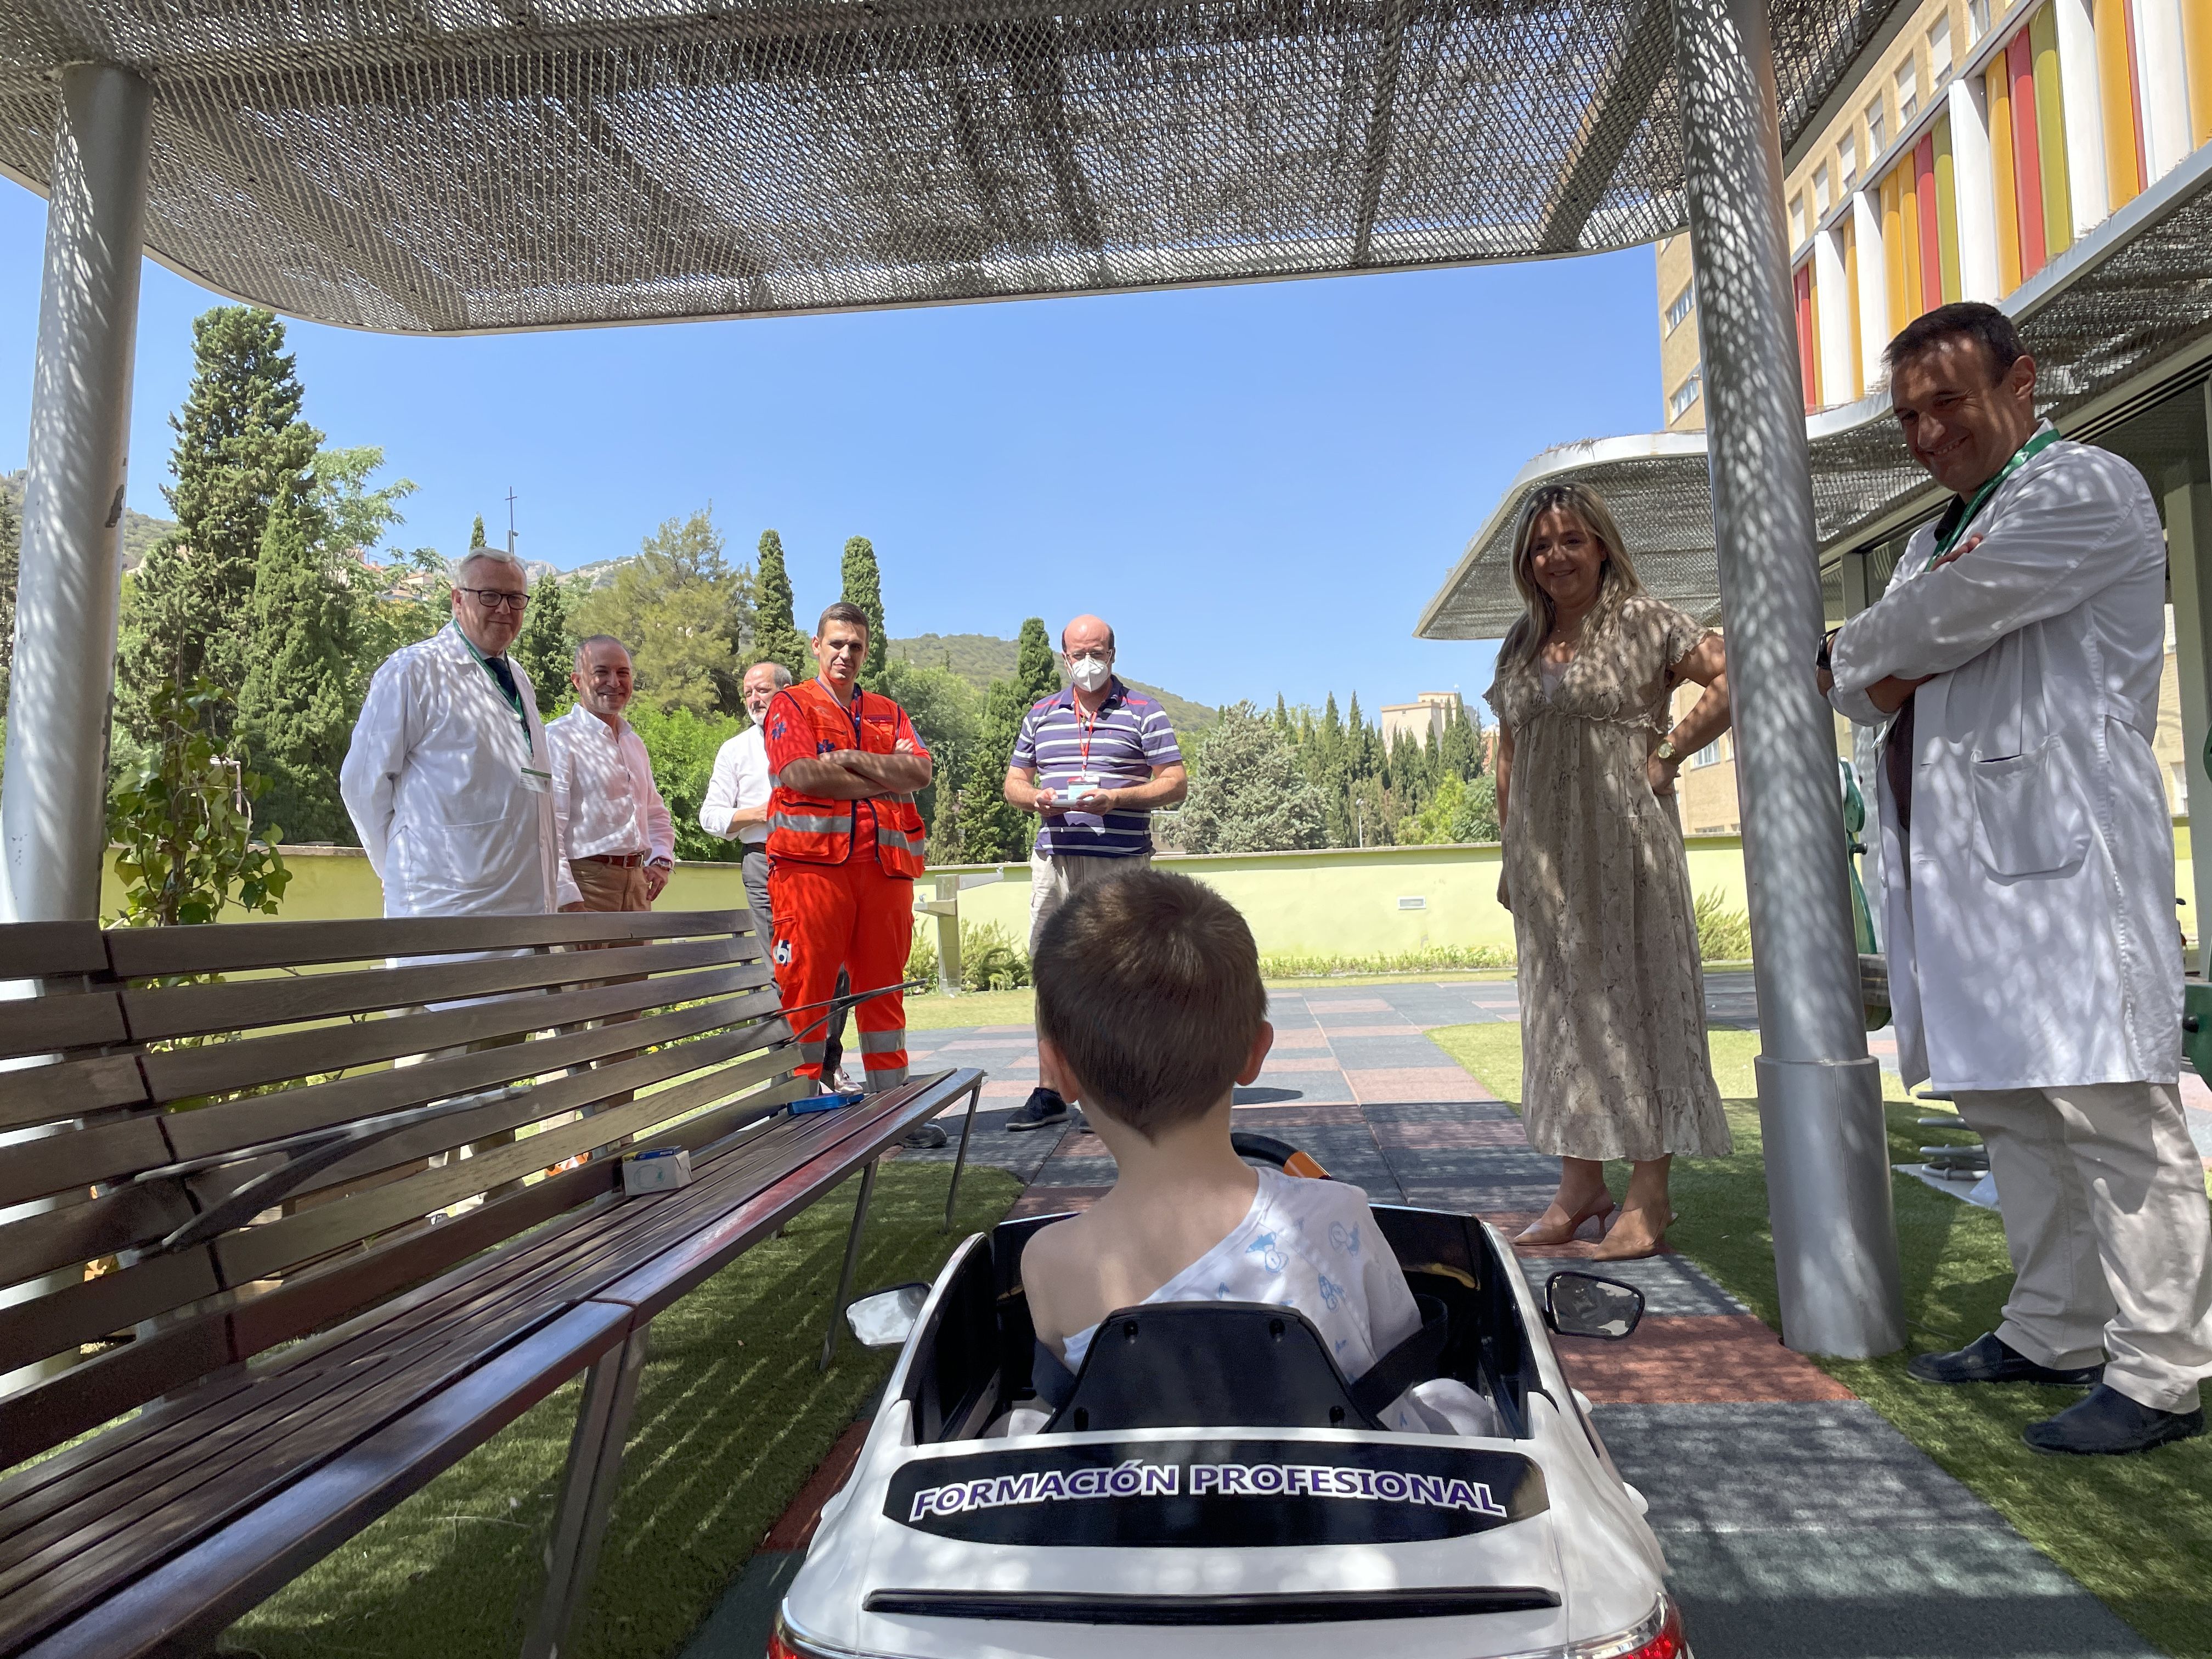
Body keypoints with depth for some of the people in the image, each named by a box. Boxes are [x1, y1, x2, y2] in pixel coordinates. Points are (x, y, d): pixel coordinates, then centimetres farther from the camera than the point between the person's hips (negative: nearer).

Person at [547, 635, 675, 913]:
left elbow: (656, 814, 28)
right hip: (586, 882, -7)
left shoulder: (634, 743, 20)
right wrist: (569, 899, -21)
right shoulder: (558, 738, -6)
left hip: (637, 884, 7)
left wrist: (661, 859, 9)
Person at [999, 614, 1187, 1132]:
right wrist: (1036, 797, -5)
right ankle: (1050, 1091, 12)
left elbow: (1176, 782, 0)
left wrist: (1117, 799, -14)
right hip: (1055, 860, 4)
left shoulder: (1144, 713, 5)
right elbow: (1013, 782, 19)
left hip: (1122, 863, -3)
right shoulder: (1041, 716, 16)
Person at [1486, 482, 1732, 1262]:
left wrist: (1668, 753, -9)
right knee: (1560, 1001, 8)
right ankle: (1580, 1183, 18)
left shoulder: (1641, 619, -1)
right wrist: (1510, 852, 12)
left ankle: (1649, 1191, 5)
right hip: (1544, 848, 6)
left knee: (1635, 992, -2)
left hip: (1624, 838, -5)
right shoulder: (1520, 645, 15)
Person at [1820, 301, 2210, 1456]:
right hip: (1957, 864, 9)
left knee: (2109, 1112, -7)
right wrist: (1881, 681, -4)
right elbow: (1863, 689, 19)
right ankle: (2054, 1333, 22)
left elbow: (1934, 623, -13)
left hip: (2060, 853, -9)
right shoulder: (1936, 538, 26)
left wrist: (1848, 657, 6)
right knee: (2008, 1106, 12)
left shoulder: (2086, 489, -2)